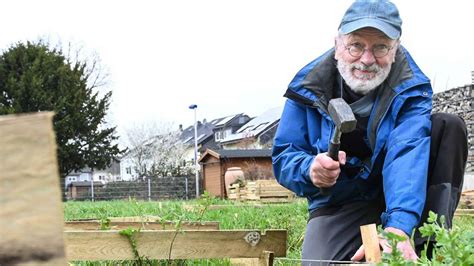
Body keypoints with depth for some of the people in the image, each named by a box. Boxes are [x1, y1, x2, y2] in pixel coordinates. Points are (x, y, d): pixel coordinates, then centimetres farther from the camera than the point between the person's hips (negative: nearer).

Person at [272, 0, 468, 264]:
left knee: (449, 126, -22)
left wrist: (397, 226, -51)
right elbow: (283, 158, -7)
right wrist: (310, 169, -34)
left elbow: (407, 155, -33)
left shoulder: (410, 87, -16)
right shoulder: (309, 86, -11)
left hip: (398, 195, 1)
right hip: (339, 204, -1)